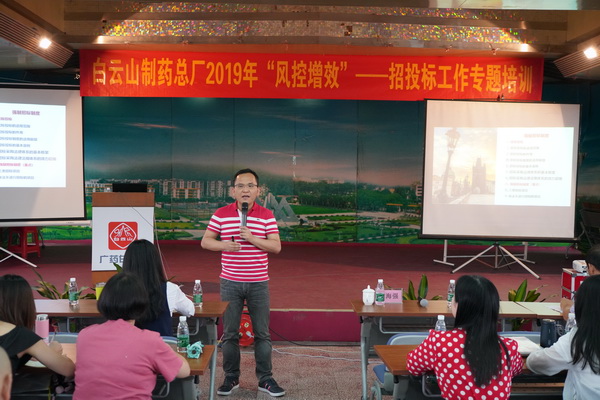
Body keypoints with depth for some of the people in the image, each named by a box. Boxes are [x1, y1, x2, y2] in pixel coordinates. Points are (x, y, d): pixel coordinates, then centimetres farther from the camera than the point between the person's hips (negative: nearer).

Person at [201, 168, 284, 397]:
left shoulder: (267, 216, -1)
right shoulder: (221, 214, 1)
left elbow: (276, 247, -5)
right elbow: (205, 242, 3)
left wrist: (252, 238, -19)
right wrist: (224, 245, -16)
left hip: (258, 283, 0)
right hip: (230, 283, 1)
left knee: (262, 333, 7)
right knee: (229, 333, 9)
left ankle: (265, 379, 20)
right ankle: (231, 378, 25)